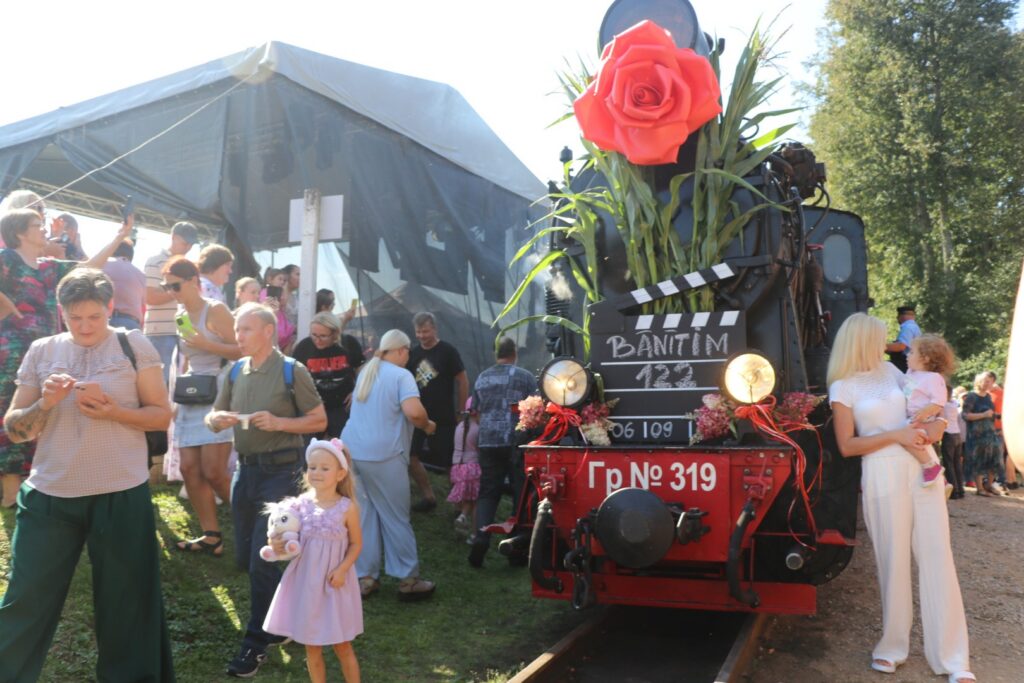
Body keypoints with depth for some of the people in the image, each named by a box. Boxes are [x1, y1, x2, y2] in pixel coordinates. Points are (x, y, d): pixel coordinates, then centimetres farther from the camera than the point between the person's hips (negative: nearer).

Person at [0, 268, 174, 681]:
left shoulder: (133, 345, -2)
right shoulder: (42, 352, 4)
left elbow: (162, 415, -1)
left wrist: (112, 411, -17)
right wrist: (45, 403, -13)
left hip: (120, 495, -2)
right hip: (49, 495, 2)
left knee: (126, 603, 10)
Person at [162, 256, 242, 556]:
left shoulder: (215, 310, -8)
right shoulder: (182, 315, 14)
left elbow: (241, 351, -13)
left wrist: (205, 343, -22)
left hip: (217, 397, -8)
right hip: (191, 399, 8)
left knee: (213, 472, -10)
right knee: (189, 469, 2)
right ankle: (211, 536, 9)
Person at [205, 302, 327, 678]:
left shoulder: (292, 371, -9)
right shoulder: (235, 371, 7)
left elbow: (319, 421, -6)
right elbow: (212, 417, 12)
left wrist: (278, 423, -21)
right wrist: (218, 419, -12)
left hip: (280, 472, -6)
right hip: (244, 470, 6)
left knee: (261, 560, -5)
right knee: (245, 557, 14)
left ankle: (256, 643, 10)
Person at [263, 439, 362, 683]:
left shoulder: (347, 508, -12)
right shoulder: (301, 504, -6)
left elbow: (356, 544, -3)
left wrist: (342, 569, -15)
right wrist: (276, 544, -17)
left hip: (334, 584, -3)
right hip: (306, 582, 3)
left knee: (342, 645, 9)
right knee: (311, 646, 14)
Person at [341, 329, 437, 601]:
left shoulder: (366, 372, 15)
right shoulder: (401, 375, -8)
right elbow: (413, 411, -22)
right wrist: (428, 425, -4)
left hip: (352, 450, 7)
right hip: (383, 455, -7)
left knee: (363, 515, 11)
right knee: (396, 519, 3)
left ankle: (364, 578, 14)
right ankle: (408, 580, 11)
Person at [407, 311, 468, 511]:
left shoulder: (447, 351, -7)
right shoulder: (414, 354, 7)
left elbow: (463, 381, -6)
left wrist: (461, 412, -6)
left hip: (443, 418, -6)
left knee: (449, 460, 1)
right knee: (411, 457, 5)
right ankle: (428, 496, 20)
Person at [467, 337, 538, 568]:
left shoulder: (482, 378, 11)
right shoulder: (525, 377, -1)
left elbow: (475, 410, 19)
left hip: (488, 442, 3)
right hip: (517, 441, -3)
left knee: (488, 492, 9)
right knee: (521, 492, 6)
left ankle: (480, 537, -7)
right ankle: (518, 546, 8)